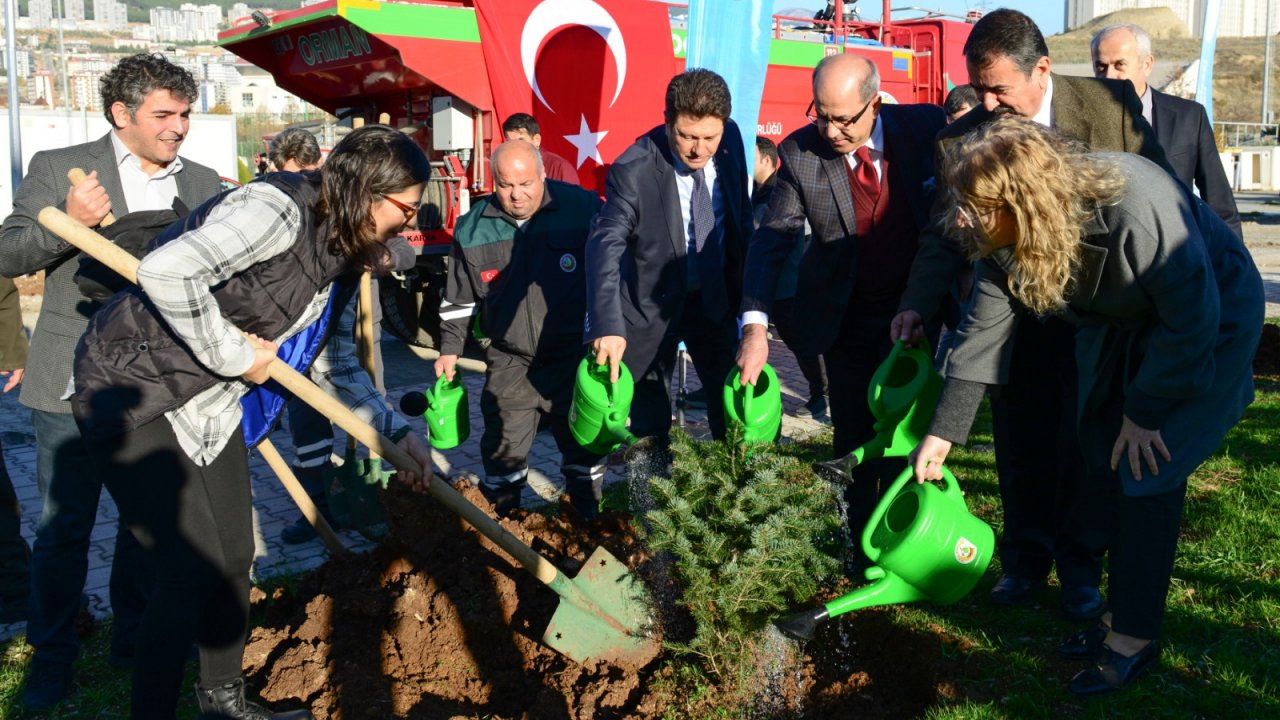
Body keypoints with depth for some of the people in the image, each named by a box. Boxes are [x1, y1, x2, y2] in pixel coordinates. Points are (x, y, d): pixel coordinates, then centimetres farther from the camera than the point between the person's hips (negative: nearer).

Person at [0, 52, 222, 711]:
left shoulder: (202, 184, 7)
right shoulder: (58, 168, -2)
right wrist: (68, 222, -23)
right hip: (76, 382, -3)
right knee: (64, 525, 4)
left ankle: (134, 639, 31)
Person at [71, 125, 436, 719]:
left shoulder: (340, 251, 5)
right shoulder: (277, 209, -25)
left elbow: (330, 357, 14)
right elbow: (166, 273, -38)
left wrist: (395, 431, 7)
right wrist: (232, 353, -25)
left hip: (210, 403, 9)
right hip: (132, 392, -9)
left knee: (234, 556, 14)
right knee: (193, 571, -9)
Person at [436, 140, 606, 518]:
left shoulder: (582, 206, -10)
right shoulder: (473, 228, -2)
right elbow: (459, 299, 10)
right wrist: (450, 348, 8)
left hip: (574, 358, -1)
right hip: (509, 363, 2)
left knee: (584, 446, 12)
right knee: (502, 451, 9)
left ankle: (590, 527, 30)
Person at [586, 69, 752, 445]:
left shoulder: (731, 140, -10)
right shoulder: (633, 170, -25)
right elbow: (605, 245, -34)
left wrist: (745, 282, 8)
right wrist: (607, 325, -47)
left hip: (714, 297, 4)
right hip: (653, 302, -4)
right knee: (651, 417, 7)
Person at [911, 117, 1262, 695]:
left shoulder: (1136, 208, -40)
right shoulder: (1005, 238, -19)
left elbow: (1193, 319, -28)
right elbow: (985, 329, -11)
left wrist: (1145, 412, -19)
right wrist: (942, 432, -9)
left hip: (1210, 324, -6)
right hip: (1120, 326, 7)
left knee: (1148, 473, -10)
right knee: (1106, 464, 8)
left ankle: (1135, 635, 4)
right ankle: (1122, 611, 24)